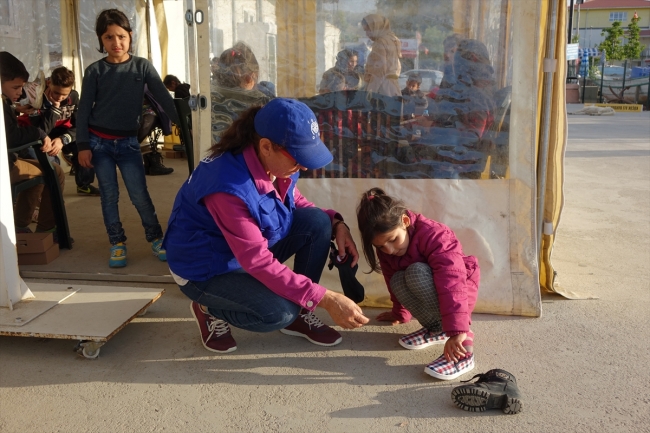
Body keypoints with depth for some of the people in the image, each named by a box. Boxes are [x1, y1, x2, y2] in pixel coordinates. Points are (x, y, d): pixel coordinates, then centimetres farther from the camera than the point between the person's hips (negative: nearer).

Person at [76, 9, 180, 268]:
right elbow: (84, 110, -1)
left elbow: (163, 97, -1)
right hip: (99, 142, 0)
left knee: (139, 194, -1)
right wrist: (83, 146, -6)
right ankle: (117, 244, 17)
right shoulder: (95, 71, -2)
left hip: (128, 142, 0)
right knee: (109, 196, 5)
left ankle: (156, 238, 16)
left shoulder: (142, 66, 0)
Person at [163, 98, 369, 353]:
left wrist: (336, 224, -13)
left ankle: (300, 313, 2)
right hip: (206, 269, -7)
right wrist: (326, 299, -36)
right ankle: (210, 310, 2)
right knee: (280, 312, -29)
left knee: (317, 222, -14)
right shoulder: (230, 186, -36)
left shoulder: (278, 162, -13)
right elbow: (258, 261, -35)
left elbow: (294, 202, 7)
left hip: (254, 244, 8)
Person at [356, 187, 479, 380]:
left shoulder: (434, 236, -30)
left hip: (460, 290, -6)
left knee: (416, 272, -35)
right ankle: (437, 329, -8)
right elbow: (392, 282, 9)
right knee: (398, 281, -25)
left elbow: (451, 285, -40)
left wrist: (457, 332, -47)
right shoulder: (386, 248, -9)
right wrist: (400, 313, 20)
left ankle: (463, 346, -34)